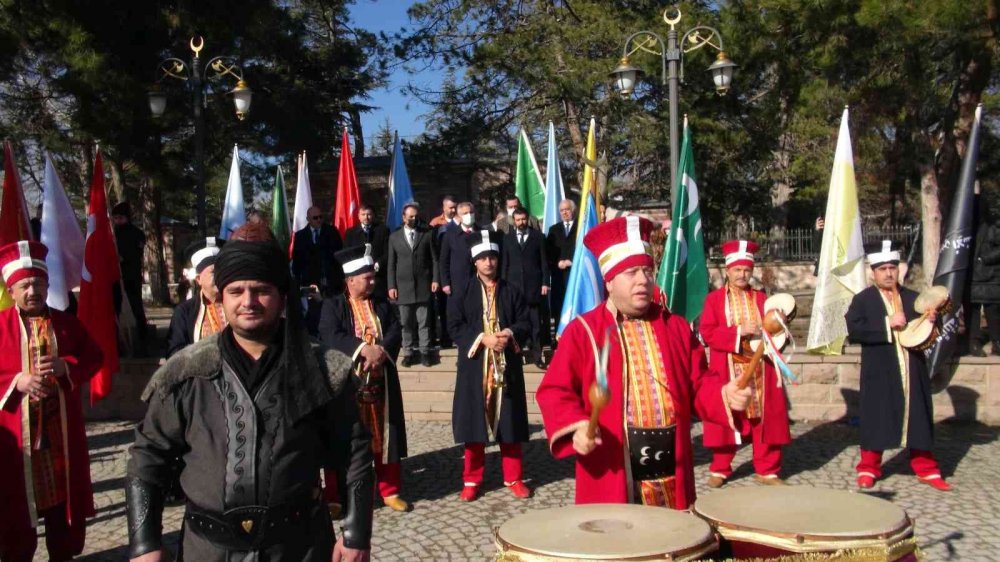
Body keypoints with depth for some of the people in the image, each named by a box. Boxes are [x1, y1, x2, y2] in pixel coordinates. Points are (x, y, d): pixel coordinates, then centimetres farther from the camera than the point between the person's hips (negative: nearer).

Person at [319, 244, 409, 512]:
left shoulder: (383, 304, 11)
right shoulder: (333, 306, -1)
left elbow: (395, 332, -1)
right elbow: (330, 337, -16)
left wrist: (382, 351, -20)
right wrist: (363, 349, -25)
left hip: (380, 383, 4)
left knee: (384, 437, 9)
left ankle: (390, 490, 19)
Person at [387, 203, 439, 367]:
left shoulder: (427, 234, 5)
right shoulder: (394, 237, 7)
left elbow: (434, 259, 6)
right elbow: (391, 264, 6)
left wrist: (435, 280, -3)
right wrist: (391, 286, 0)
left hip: (423, 285, -1)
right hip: (403, 286, 1)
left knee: (424, 321, 2)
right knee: (406, 322, 5)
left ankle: (424, 351, 8)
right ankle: (408, 352, 13)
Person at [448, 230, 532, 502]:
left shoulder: (512, 292, 7)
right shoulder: (462, 293, 3)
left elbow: (525, 324, 5)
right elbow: (455, 327, -4)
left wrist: (510, 333, -16)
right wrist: (482, 338, -17)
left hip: (507, 366, 1)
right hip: (475, 366, -1)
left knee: (510, 424, 5)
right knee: (474, 424, 4)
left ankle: (513, 479, 17)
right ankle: (472, 480, 16)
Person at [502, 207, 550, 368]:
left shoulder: (538, 237, 7)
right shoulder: (507, 238, 11)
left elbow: (544, 261, 4)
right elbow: (504, 263, 10)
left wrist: (545, 283, -3)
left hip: (534, 285, -1)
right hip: (513, 285, 1)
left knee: (535, 321, -2)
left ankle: (536, 355, 2)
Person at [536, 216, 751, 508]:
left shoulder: (676, 327, 11)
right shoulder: (583, 331, -2)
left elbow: (697, 384, 13)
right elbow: (555, 392, -6)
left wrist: (723, 394, -7)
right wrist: (575, 426, -22)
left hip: (671, 474, 4)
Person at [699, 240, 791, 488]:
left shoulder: (761, 298, 12)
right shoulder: (714, 298, 1)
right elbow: (707, 333, -8)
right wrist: (738, 332, -17)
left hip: (760, 371, 3)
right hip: (728, 372, -3)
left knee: (766, 419, 3)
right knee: (726, 419, 2)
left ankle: (767, 470, 14)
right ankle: (720, 469, 14)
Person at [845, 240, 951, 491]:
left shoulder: (913, 298, 11)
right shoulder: (862, 300, -2)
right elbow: (853, 330, -15)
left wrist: (931, 320, -8)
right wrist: (887, 323, -20)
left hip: (913, 372, 4)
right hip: (880, 374, -3)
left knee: (917, 419, 9)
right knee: (876, 420, 3)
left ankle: (926, 470, 20)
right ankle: (868, 469, 15)